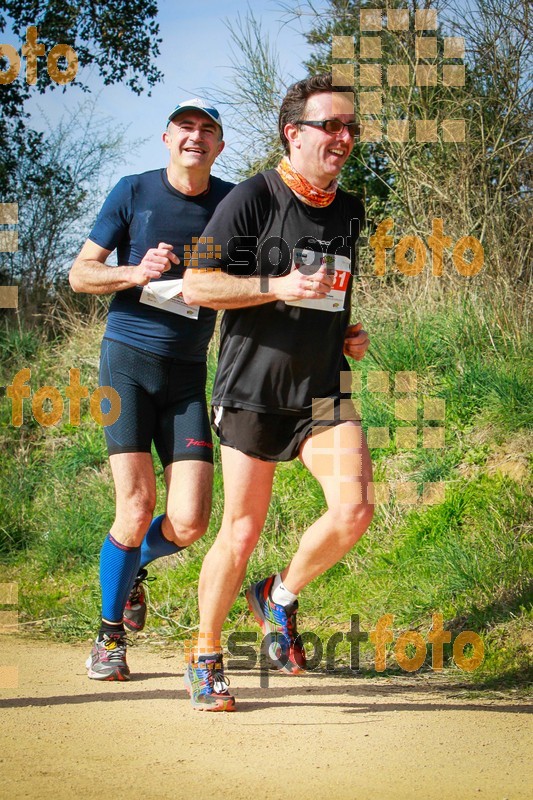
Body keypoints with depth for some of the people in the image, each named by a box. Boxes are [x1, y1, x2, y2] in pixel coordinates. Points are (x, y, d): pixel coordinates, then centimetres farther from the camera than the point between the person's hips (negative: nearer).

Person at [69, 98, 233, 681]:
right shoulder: (133, 193, 1)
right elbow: (79, 274, 5)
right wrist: (137, 272, -13)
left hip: (188, 375, 2)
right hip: (128, 358, -2)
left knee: (188, 524, -7)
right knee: (136, 509, -12)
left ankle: (133, 567, 29)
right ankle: (109, 635, 9)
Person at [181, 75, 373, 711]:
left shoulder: (353, 212, 12)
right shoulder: (252, 199, -8)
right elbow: (196, 286, -11)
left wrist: (357, 334, 8)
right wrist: (277, 286, -20)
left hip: (325, 392, 4)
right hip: (253, 392, -4)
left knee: (354, 509, -15)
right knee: (242, 532, 0)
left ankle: (280, 597, 12)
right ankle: (206, 657, 19)